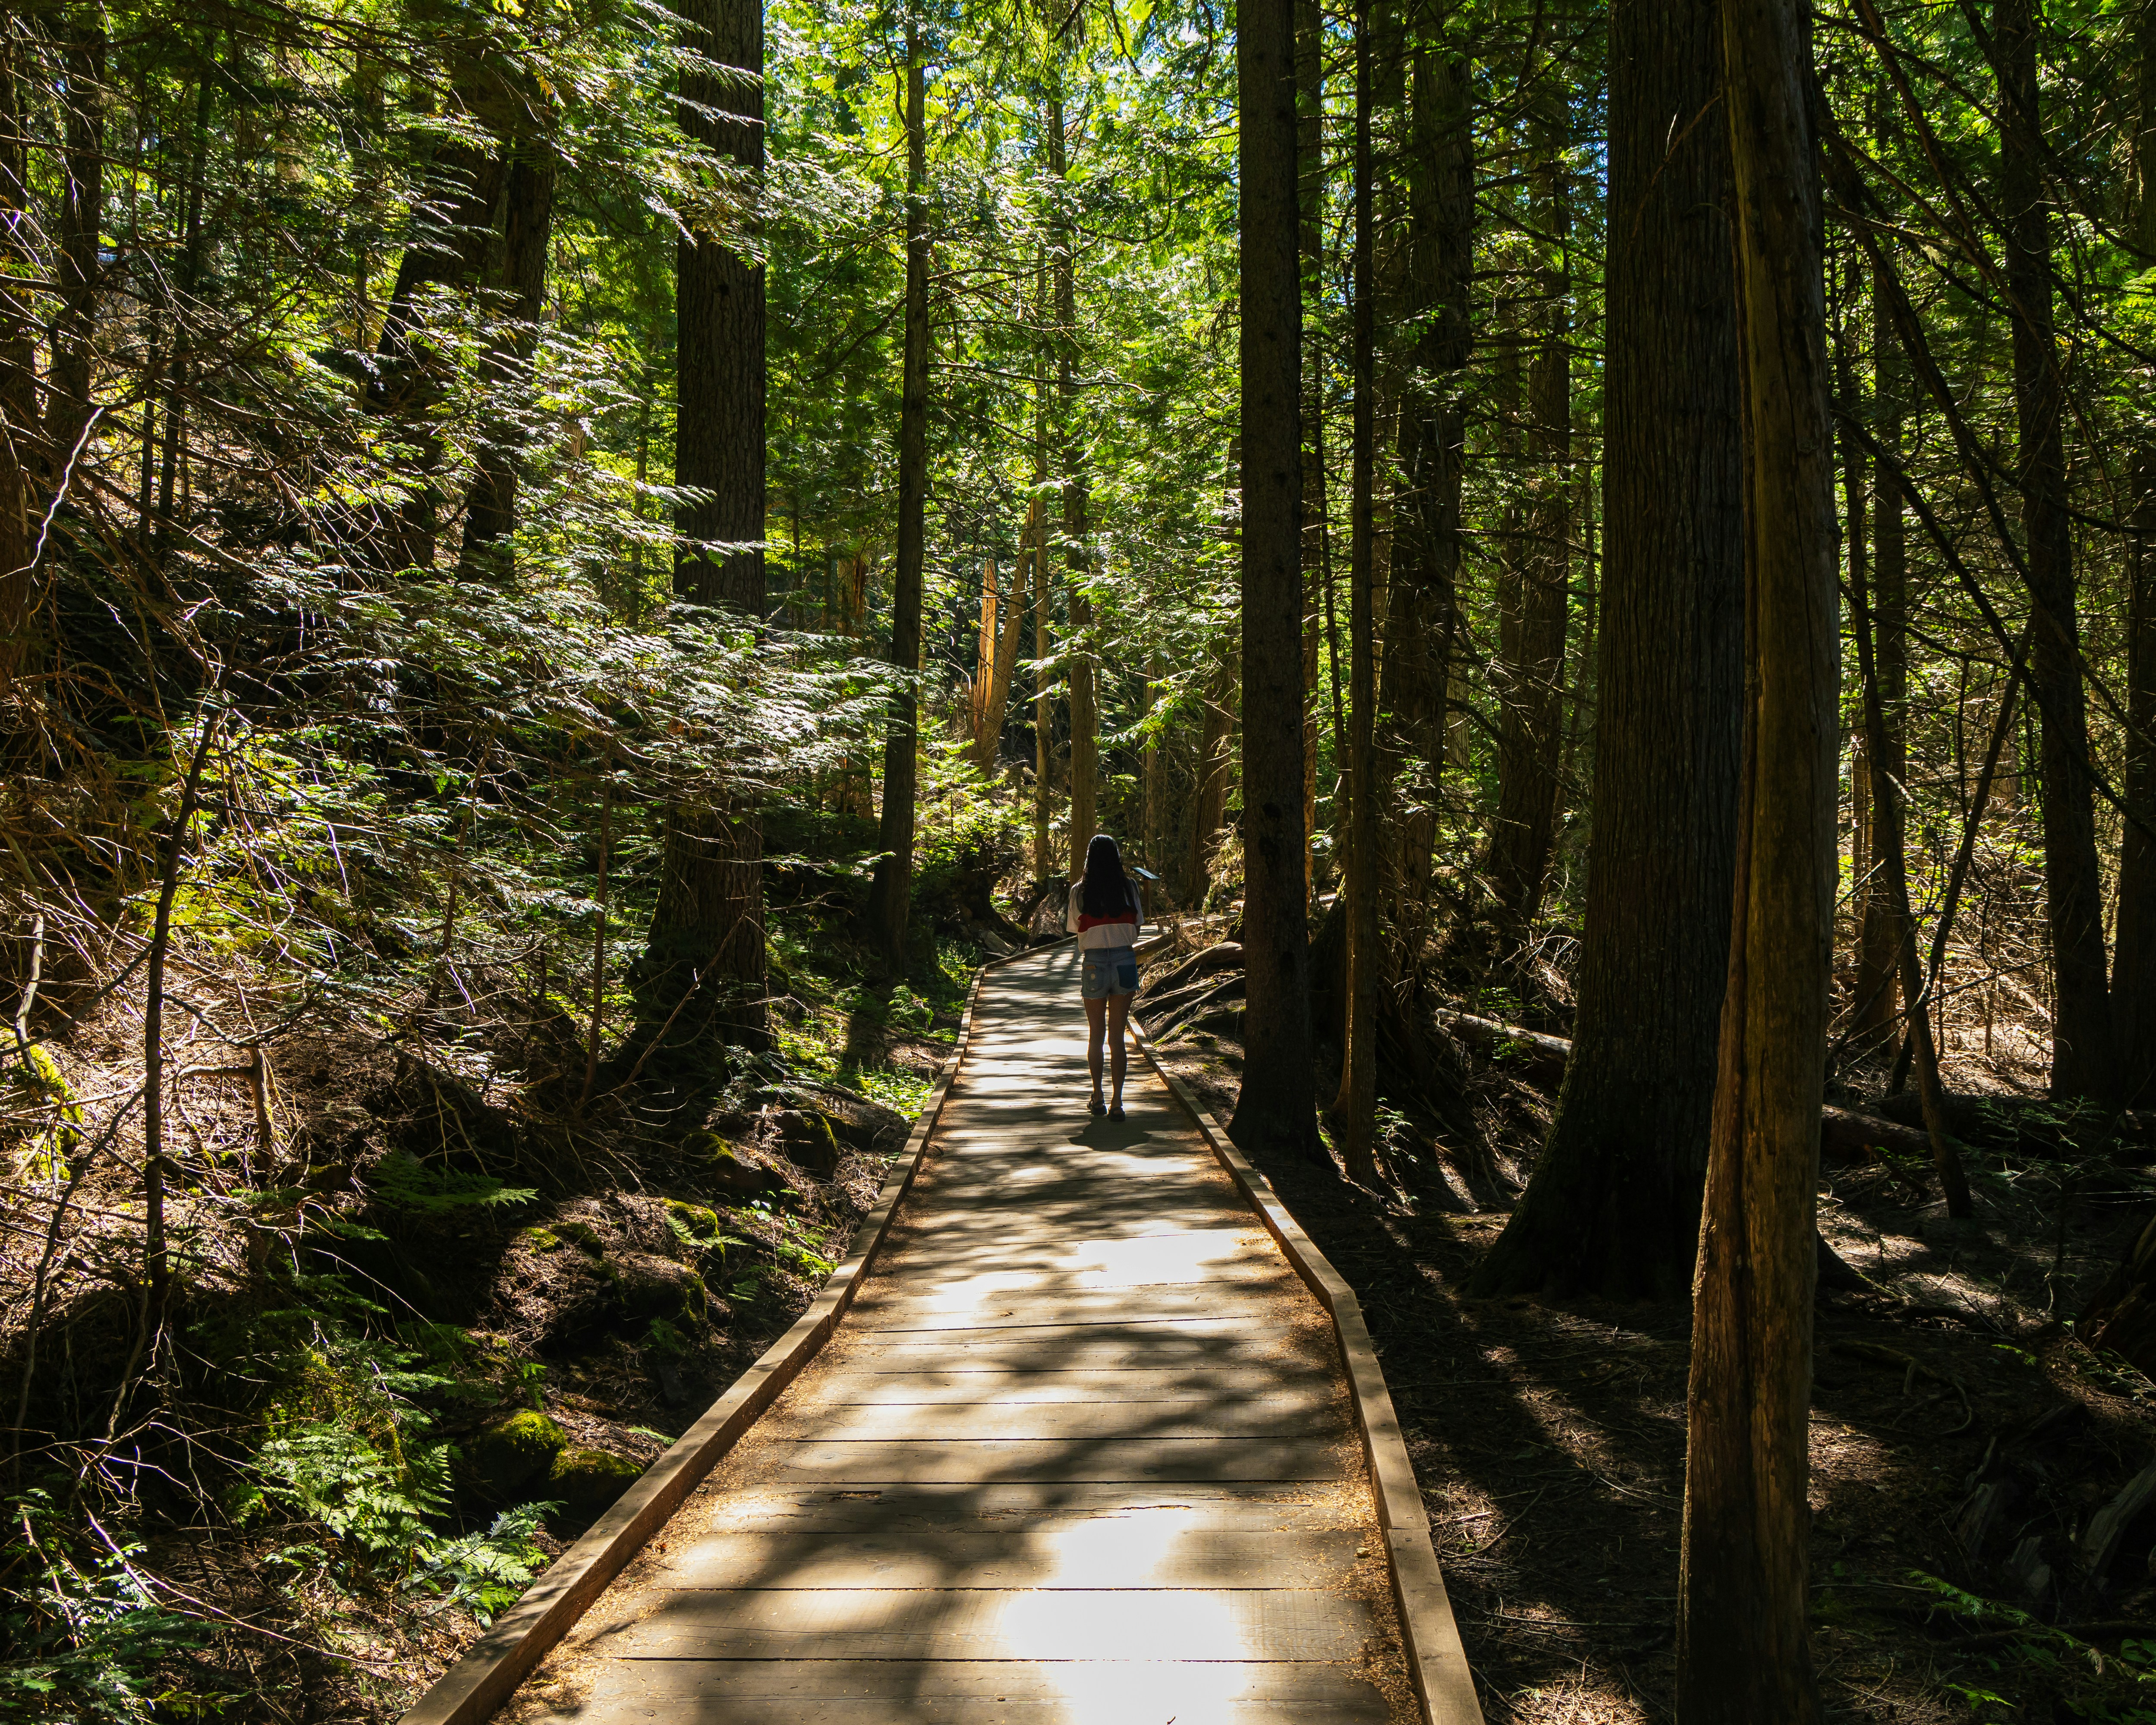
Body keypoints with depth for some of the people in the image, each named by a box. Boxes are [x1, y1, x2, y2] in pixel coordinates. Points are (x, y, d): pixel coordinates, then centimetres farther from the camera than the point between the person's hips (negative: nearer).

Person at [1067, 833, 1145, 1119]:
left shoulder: (1080, 891, -6)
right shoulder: (1129, 887, -3)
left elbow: (1074, 927, 4)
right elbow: (1137, 922, 4)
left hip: (1093, 963, 0)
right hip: (1125, 961, 0)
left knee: (1095, 1035, 14)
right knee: (1117, 1037, 4)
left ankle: (1097, 1099, 21)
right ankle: (1117, 1102, 0)